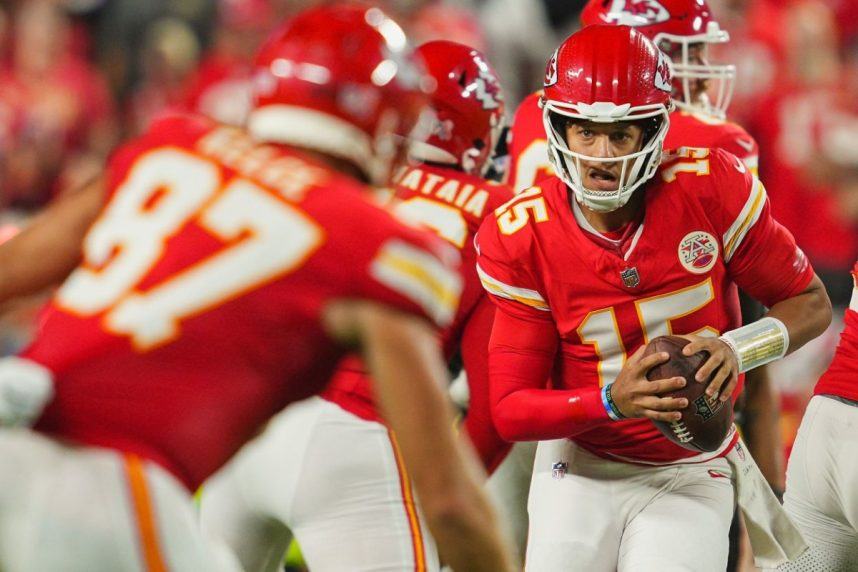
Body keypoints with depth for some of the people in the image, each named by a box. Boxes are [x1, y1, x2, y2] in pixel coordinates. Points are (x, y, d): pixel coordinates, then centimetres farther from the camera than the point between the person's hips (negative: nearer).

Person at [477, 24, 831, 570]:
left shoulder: (710, 189, -14)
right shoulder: (521, 238, -12)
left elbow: (811, 304, -2)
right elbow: (511, 410, -11)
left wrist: (737, 350, -22)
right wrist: (612, 401, -29)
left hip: (691, 477, -1)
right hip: (581, 469, 1)